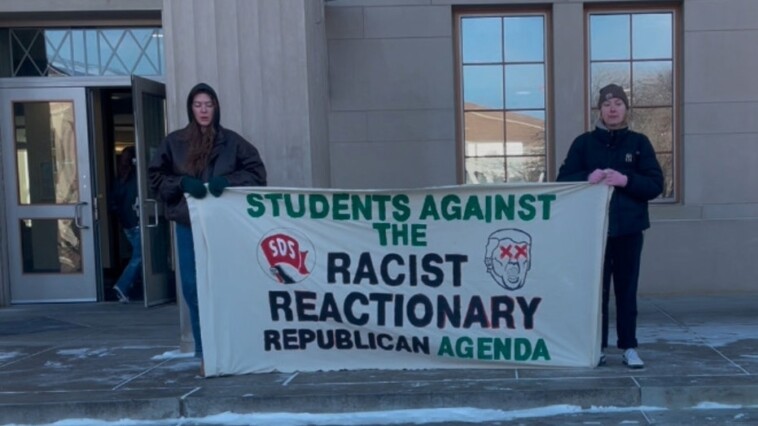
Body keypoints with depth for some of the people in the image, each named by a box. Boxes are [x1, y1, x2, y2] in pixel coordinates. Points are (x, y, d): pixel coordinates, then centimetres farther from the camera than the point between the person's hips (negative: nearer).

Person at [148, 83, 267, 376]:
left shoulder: (231, 141, 3)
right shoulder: (174, 142, 6)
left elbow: (257, 172, 3)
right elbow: (156, 177, 8)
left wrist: (228, 180, -13)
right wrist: (182, 183, -10)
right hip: (188, 223, 1)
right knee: (194, 289, 2)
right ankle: (205, 354, 13)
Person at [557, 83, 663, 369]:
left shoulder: (639, 142, 5)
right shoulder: (584, 143, 5)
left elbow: (656, 184, 0)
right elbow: (563, 180, 1)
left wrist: (625, 180, -17)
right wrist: (588, 178, -17)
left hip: (629, 228, 0)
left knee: (626, 289, 6)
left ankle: (629, 347, 14)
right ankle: (597, 346, 11)